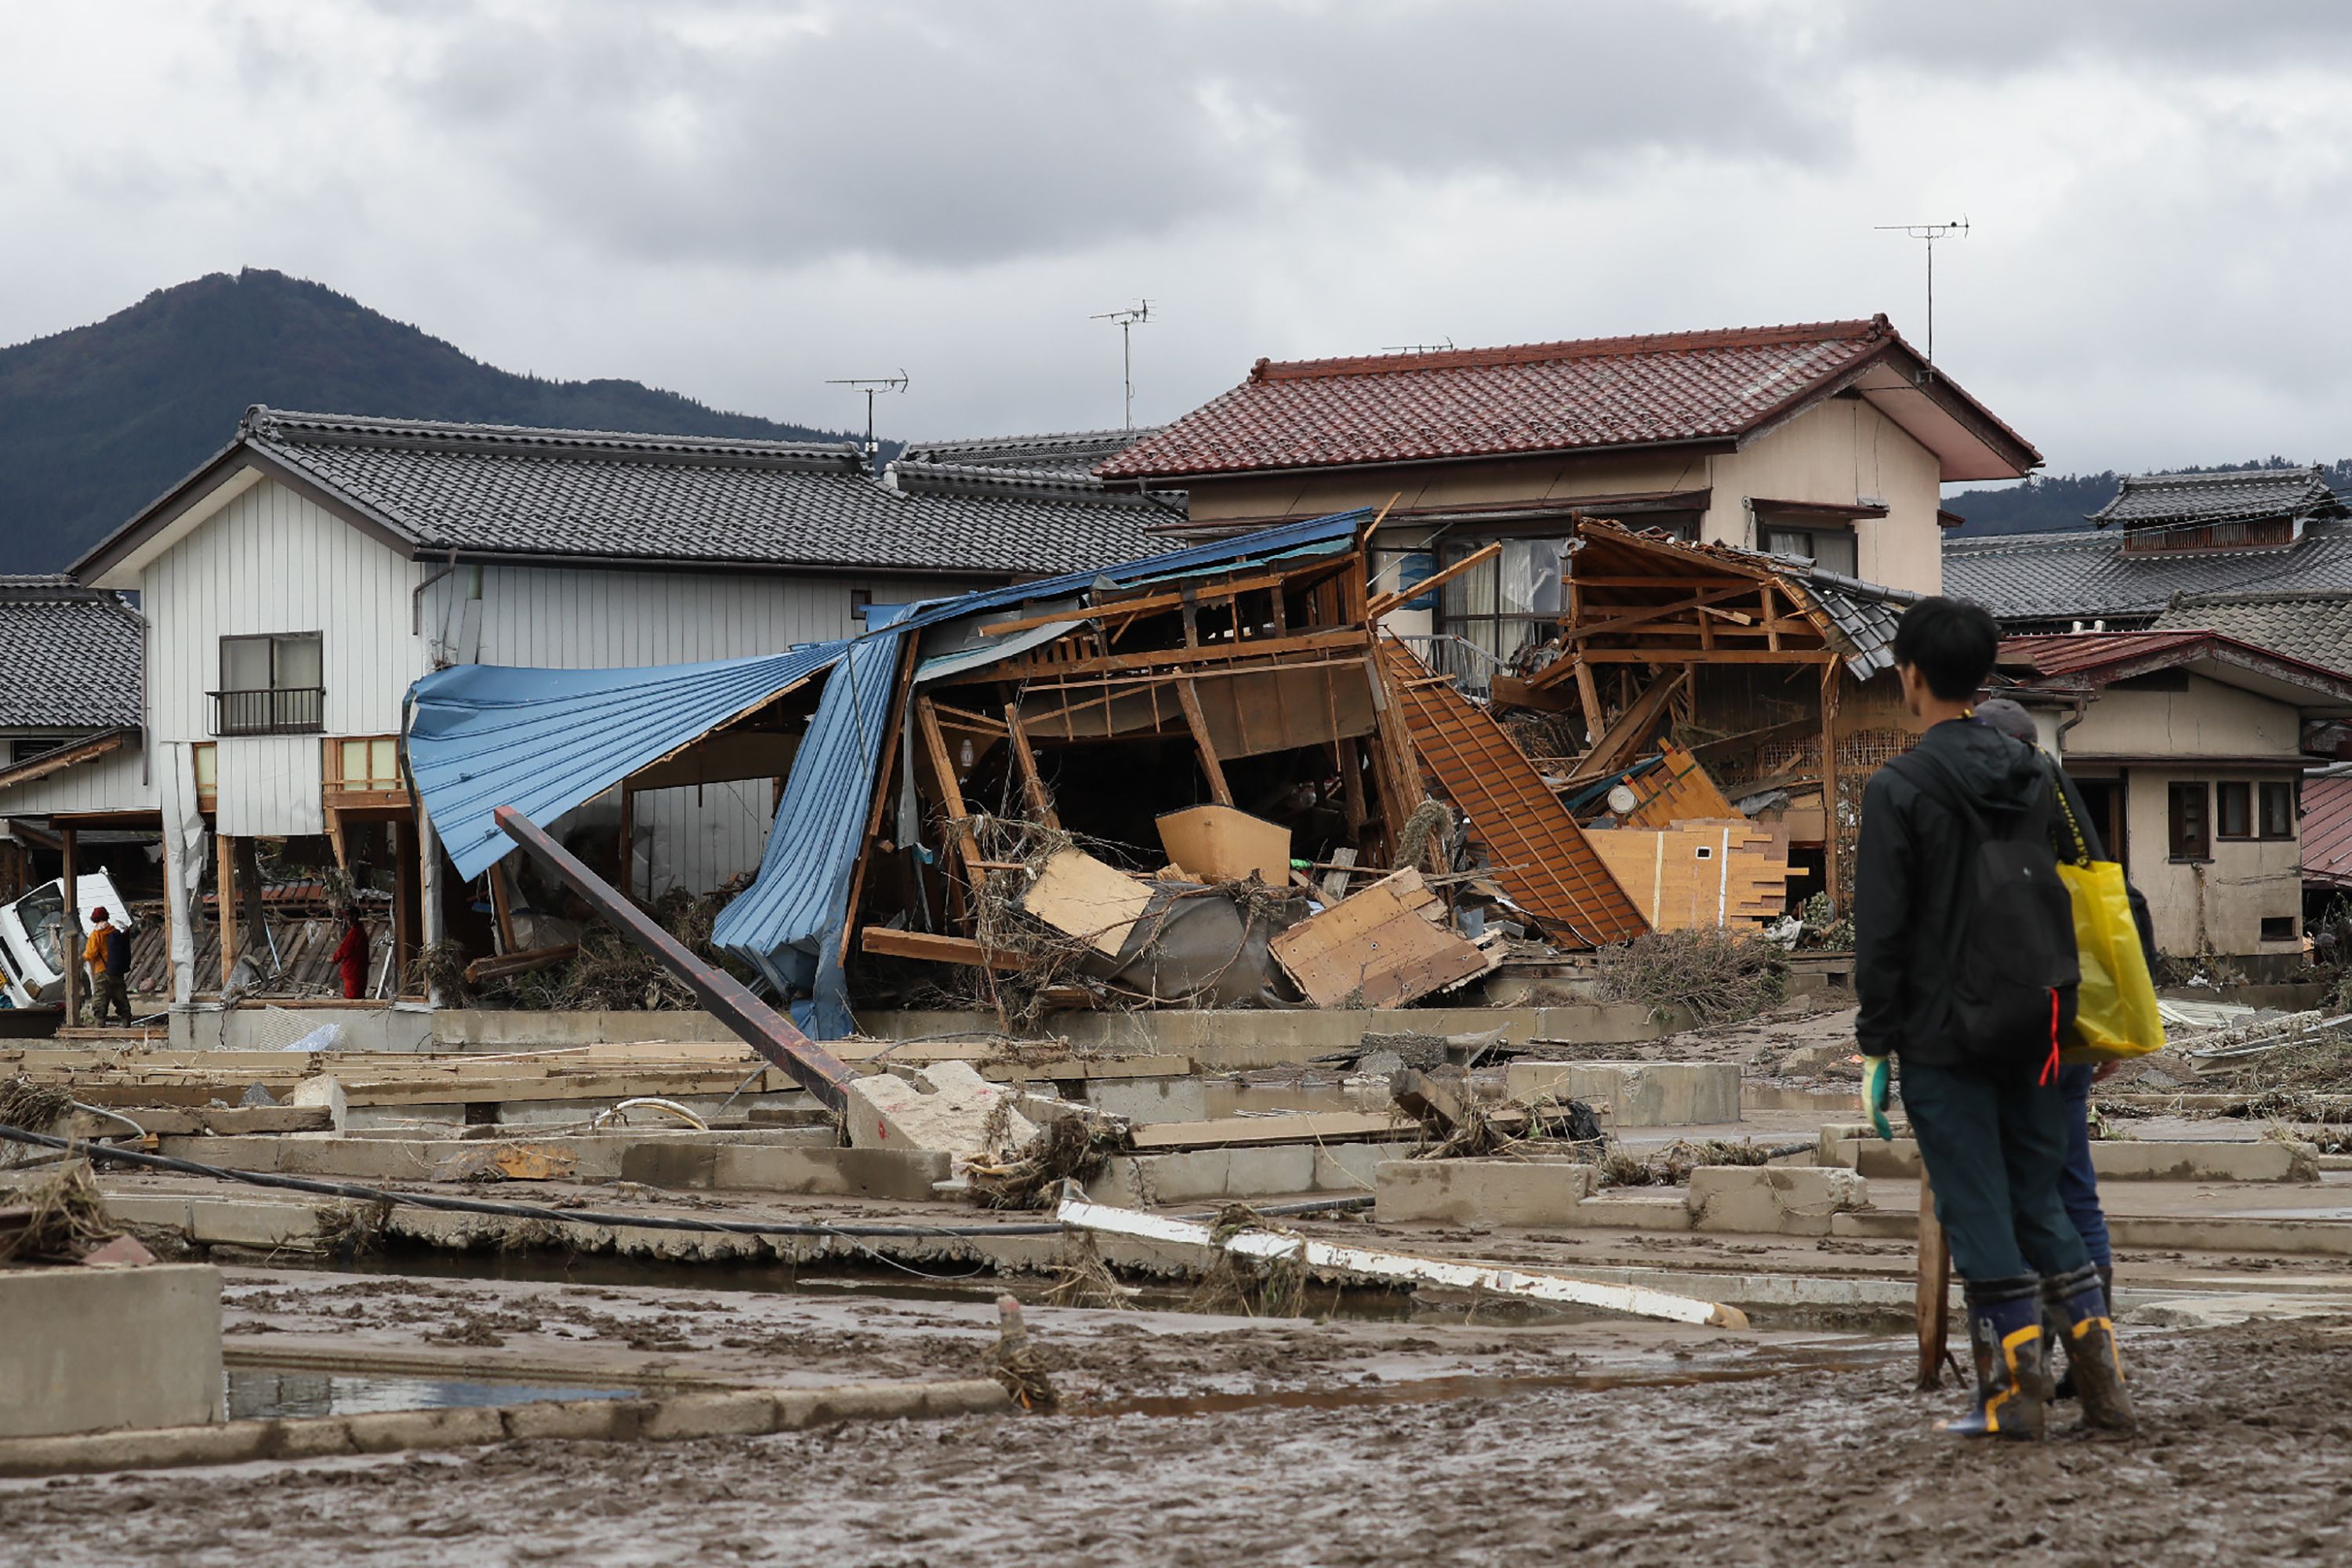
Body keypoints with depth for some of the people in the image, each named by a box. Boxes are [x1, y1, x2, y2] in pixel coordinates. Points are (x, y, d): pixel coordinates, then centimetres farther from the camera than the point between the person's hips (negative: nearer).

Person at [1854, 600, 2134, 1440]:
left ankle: (2014, 1390, 0)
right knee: (2039, 1200, 14)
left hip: (1944, 1033, -6)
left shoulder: (1898, 789, -11)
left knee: (1975, 1210, 0)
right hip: (2035, 1024, 6)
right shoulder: (2034, 776, 8)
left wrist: (1875, 1046, -7)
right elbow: (2055, 897, 11)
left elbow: (1882, 931, -13)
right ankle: (2100, 1377, 6)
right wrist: (2046, 1008, 17)